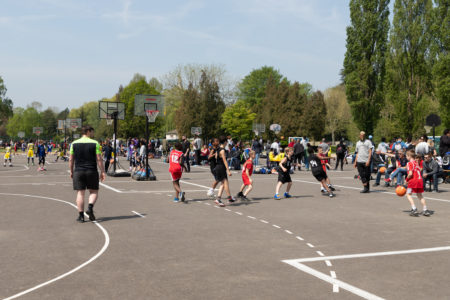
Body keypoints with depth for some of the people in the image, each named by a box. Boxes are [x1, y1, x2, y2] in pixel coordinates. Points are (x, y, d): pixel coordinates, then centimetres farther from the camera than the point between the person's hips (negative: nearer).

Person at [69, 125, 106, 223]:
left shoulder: (74, 143, 5)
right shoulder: (95, 143, -3)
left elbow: (71, 159, 6)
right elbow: (99, 159, -6)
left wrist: (71, 171, 15)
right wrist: (102, 172, -1)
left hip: (78, 171, 2)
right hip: (92, 171, -2)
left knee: (80, 193, 5)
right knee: (94, 191, 11)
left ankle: (81, 215, 2)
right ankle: (90, 207, -13)